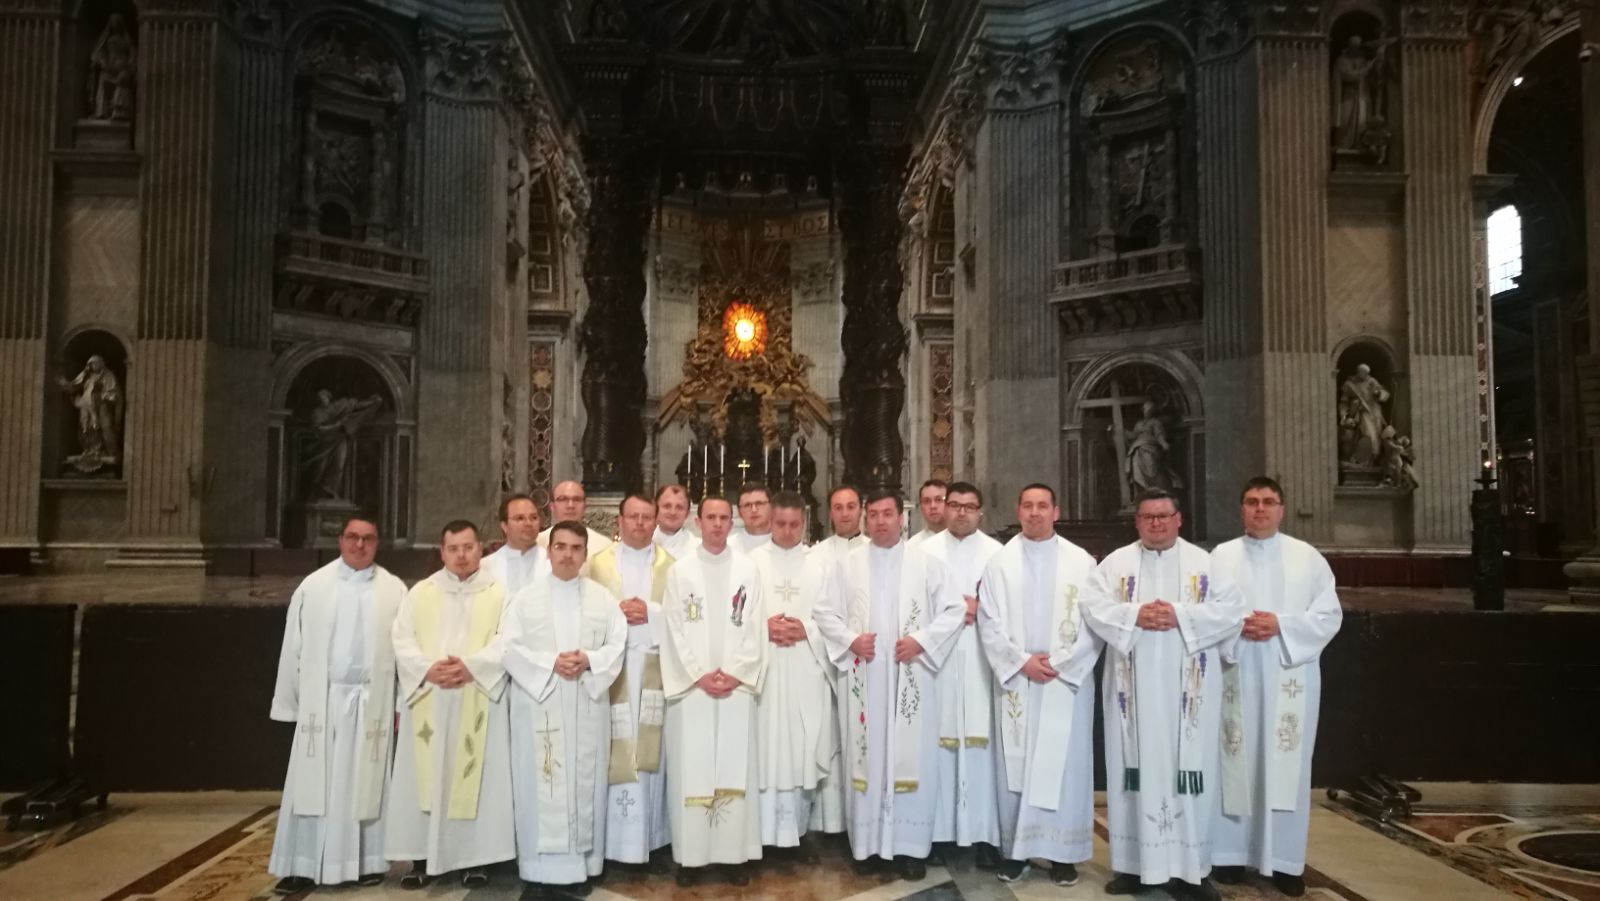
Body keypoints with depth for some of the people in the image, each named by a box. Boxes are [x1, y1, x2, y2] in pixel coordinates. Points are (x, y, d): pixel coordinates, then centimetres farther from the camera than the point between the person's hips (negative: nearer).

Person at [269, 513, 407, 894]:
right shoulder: (312, 586, 3)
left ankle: (368, 861, 17)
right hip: (321, 698, 1)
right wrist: (290, 702, 4)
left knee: (365, 783, 7)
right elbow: (294, 647, 5)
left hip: (371, 701, 0)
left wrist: (402, 703, -4)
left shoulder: (394, 590, 1)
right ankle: (304, 866, 11)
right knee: (313, 783, 3)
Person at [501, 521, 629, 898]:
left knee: (583, 782, 5)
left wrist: (588, 660, -15)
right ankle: (538, 867, 9)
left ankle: (580, 865, 14)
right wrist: (551, 663, -17)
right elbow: (510, 646, -4)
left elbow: (617, 644, 3)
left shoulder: (602, 597, 7)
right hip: (538, 702, -1)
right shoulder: (527, 595, 2)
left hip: (587, 704, 2)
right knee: (540, 784, 0)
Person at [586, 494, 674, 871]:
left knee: (652, 751, 0)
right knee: (616, 752, -4)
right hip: (612, 668, 0)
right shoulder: (598, 563, 11)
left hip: (654, 669, 1)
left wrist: (651, 612, -11)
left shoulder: (671, 565, 11)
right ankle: (615, 839, 5)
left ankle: (653, 838, 9)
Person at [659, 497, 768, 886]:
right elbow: (674, 631, -1)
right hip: (691, 686, 0)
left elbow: (755, 628, 2)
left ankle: (736, 854, 11)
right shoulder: (679, 571, 4)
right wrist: (699, 676, -9)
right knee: (691, 769, 0)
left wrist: (735, 674, -8)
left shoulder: (748, 570, 6)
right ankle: (690, 855, 9)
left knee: (736, 768, 3)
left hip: (737, 686, 1)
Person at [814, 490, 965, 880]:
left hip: (910, 677, -1)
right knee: (866, 756, 5)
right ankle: (867, 841, 15)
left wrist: (921, 641, -12)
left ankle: (910, 845, 10)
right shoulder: (847, 564, 6)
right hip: (864, 678, 1)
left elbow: (953, 609, 1)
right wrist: (850, 640, -10)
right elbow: (825, 613, 7)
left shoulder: (925, 563, 3)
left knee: (912, 756, 1)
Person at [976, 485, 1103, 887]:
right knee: (1015, 763, 5)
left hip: (1068, 680, 0)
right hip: (1015, 678, 1)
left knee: (1065, 763, 2)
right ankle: (1015, 848, 14)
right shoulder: (1000, 562, 3)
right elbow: (989, 622, -1)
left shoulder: (1081, 561, 2)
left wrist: (1058, 663, -10)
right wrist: (1022, 661, -11)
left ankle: (1063, 852, 12)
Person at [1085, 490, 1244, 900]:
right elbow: (1093, 608, -3)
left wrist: (1180, 616, -16)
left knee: (1187, 770, 2)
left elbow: (1231, 611, -4)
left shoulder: (1205, 562, 6)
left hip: (1187, 689, 0)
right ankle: (1133, 863, 11)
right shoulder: (1115, 562, 8)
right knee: (1137, 768, 4)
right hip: (1133, 688, 0)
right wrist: (1135, 615, -18)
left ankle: (1190, 867, 11)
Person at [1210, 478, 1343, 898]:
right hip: (1236, 675, 0)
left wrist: (1282, 625, -14)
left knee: (1287, 766, 3)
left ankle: (1286, 860, 12)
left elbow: (1329, 615, 0)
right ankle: (1232, 852, 13)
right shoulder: (1221, 556, 5)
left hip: (1290, 677, 0)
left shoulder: (1307, 557, 5)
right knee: (1236, 763, 4)